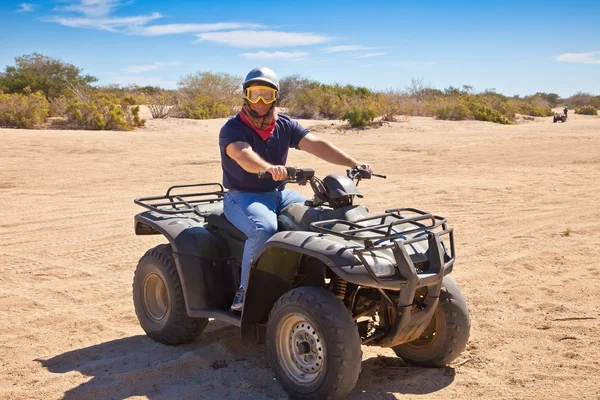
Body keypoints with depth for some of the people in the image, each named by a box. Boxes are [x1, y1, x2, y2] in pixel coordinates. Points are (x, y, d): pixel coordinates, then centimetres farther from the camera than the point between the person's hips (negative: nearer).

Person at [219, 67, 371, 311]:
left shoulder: (285, 125, 3)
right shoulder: (232, 129, -12)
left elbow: (316, 144, -12)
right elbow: (243, 155, -34)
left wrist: (353, 164, -26)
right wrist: (269, 168, -56)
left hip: (278, 194, 5)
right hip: (242, 197, -5)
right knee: (265, 229, -34)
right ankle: (245, 293, -19)